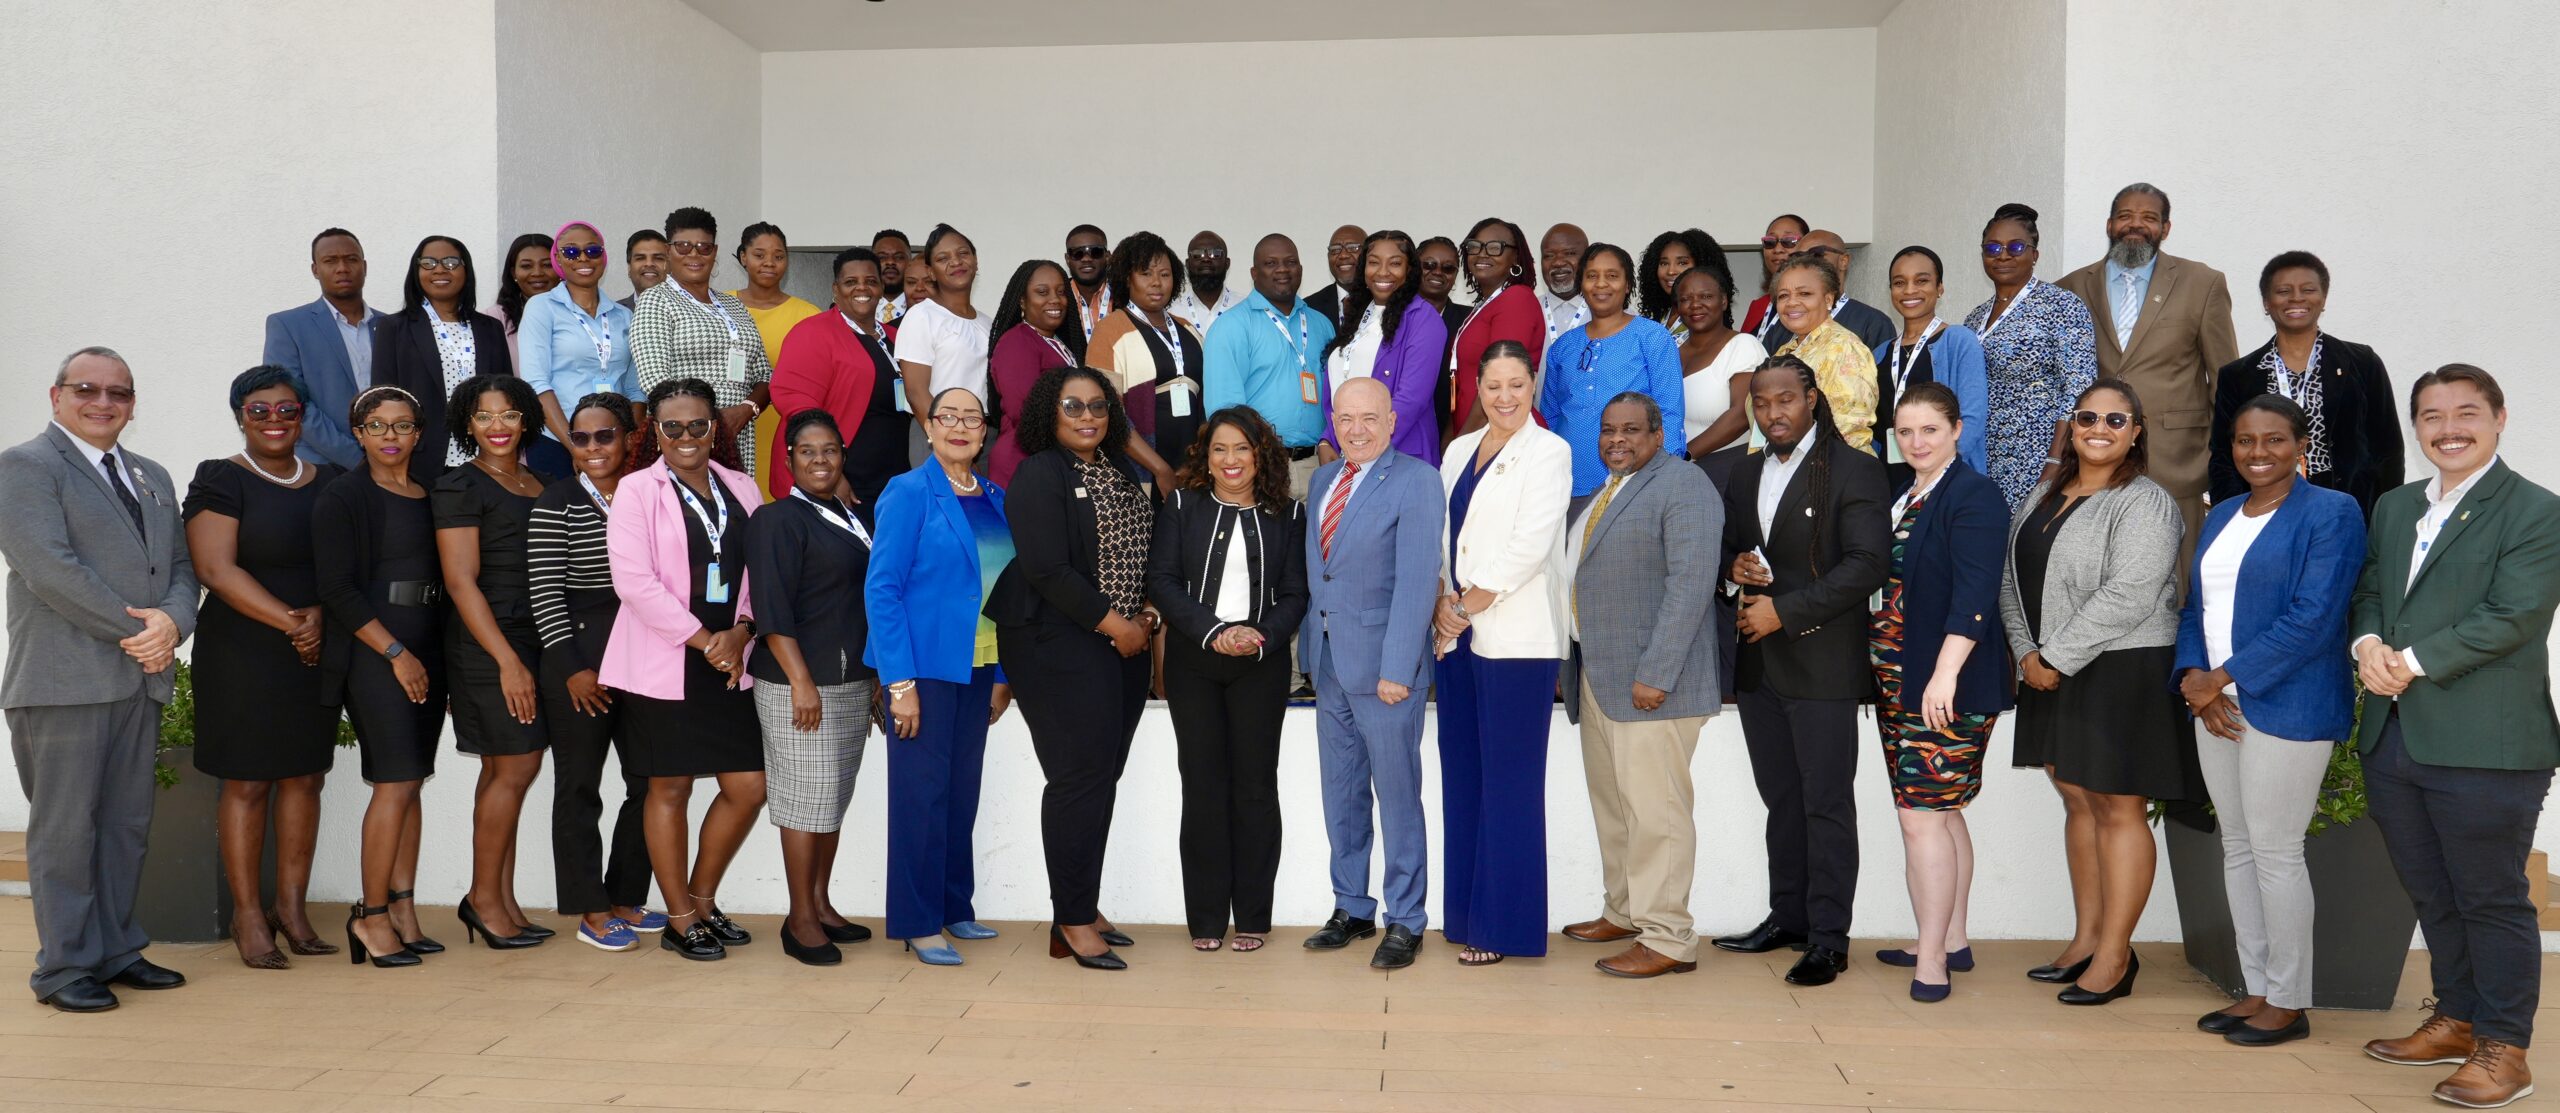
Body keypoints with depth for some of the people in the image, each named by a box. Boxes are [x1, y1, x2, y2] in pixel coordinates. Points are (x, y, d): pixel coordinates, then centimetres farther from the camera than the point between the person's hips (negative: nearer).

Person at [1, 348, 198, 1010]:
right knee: (66, 825, -1)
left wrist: (171, 621, -8)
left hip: (142, 680, 7)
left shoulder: (152, 478, 20)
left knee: (127, 823, 10)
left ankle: (116, 951, 19)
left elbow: (181, 567, 14)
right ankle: (64, 967, 8)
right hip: (65, 679, -7)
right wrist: (135, 629, -13)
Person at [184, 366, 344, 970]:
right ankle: (247, 914, 8)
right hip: (242, 654, -4)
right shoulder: (221, 479, -2)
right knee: (247, 783, -1)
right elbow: (216, 568, -11)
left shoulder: (330, 480, 12)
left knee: (305, 778, 6)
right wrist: (289, 622, -15)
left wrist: (321, 615, -8)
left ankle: (291, 907, 15)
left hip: (316, 652, 4)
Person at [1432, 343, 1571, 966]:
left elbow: (1529, 545, -12)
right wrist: (1440, 601, -3)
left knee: (1508, 781, -2)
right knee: (1461, 775, 9)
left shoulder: (1547, 453, -4)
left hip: (1515, 638, -6)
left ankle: (1504, 923, 7)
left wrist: (1470, 606, -10)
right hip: (1456, 634, 6)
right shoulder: (1459, 451, 16)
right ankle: (1465, 913, 19)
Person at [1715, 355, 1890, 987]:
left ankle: (1828, 937, 5)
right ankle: (1787, 917, 24)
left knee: (1827, 803, -2)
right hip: (1759, 664, 7)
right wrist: (1736, 567, -1)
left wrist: (1786, 611, -18)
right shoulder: (1747, 475, 16)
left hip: (1823, 664, -7)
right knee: (1780, 798, 14)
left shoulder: (1854, 470, -6)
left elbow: (1869, 564, -15)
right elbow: (1730, 546, 24)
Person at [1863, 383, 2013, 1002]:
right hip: (1899, 682, 8)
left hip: (1947, 687, -8)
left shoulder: (1974, 496, -11)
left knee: (1923, 813, -8)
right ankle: (1951, 942, 26)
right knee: (1939, 811, 15)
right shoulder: (1902, 495, 14)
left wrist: (1945, 673, -29)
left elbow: (1974, 592, -21)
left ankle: (1931, 961, -2)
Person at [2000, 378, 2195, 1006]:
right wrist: (2027, 652, -3)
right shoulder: (2044, 497, 13)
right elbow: (2014, 578, 11)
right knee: (2076, 801, 13)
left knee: (2117, 809, -1)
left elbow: (2127, 596, -19)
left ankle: (2114, 956, 6)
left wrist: (2057, 656, -17)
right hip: (2049, 673, 7)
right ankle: (2085, 939, 24)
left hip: (2122, 673, -7)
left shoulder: (2143, 504, -10)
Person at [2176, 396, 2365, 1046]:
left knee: (2275, 852, -3)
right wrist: (2193, 678, -2)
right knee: (2237, 848, 11)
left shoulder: (2331, 512, -6)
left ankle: (2289, 1003, 10)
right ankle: (2256, 991, 21)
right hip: (2218, 706, 7)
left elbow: (2314, 617, -16)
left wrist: (2224, 676, -15)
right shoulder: (2221, 516, 15)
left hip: (2288, 709, -7)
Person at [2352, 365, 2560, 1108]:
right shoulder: (2393, 509, 16)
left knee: (2492, 899, 3)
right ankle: (2457, 1020, 32)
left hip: (2483, 744, -7)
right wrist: (2368, 643, -7)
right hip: (2394, 736, 7)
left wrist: (2412, 661, -17)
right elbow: (2369, 592, 15)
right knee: (2431, 895, 17)